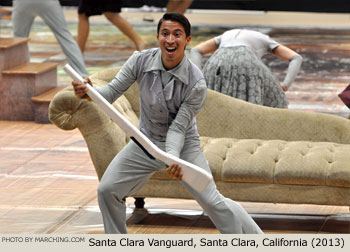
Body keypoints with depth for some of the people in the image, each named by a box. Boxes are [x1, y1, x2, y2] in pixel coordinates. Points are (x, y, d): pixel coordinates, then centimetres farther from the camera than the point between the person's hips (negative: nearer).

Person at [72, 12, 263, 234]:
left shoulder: (196, 83, -26)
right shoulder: (141, 61, -17)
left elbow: (178, 127, -23)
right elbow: (113, 91, -14)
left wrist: (174, 158, -40)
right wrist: (89, 92, -37)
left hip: (183, 144, -4)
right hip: (146, 142, 4)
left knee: (213, 202, -13)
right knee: (107, 190, -3)